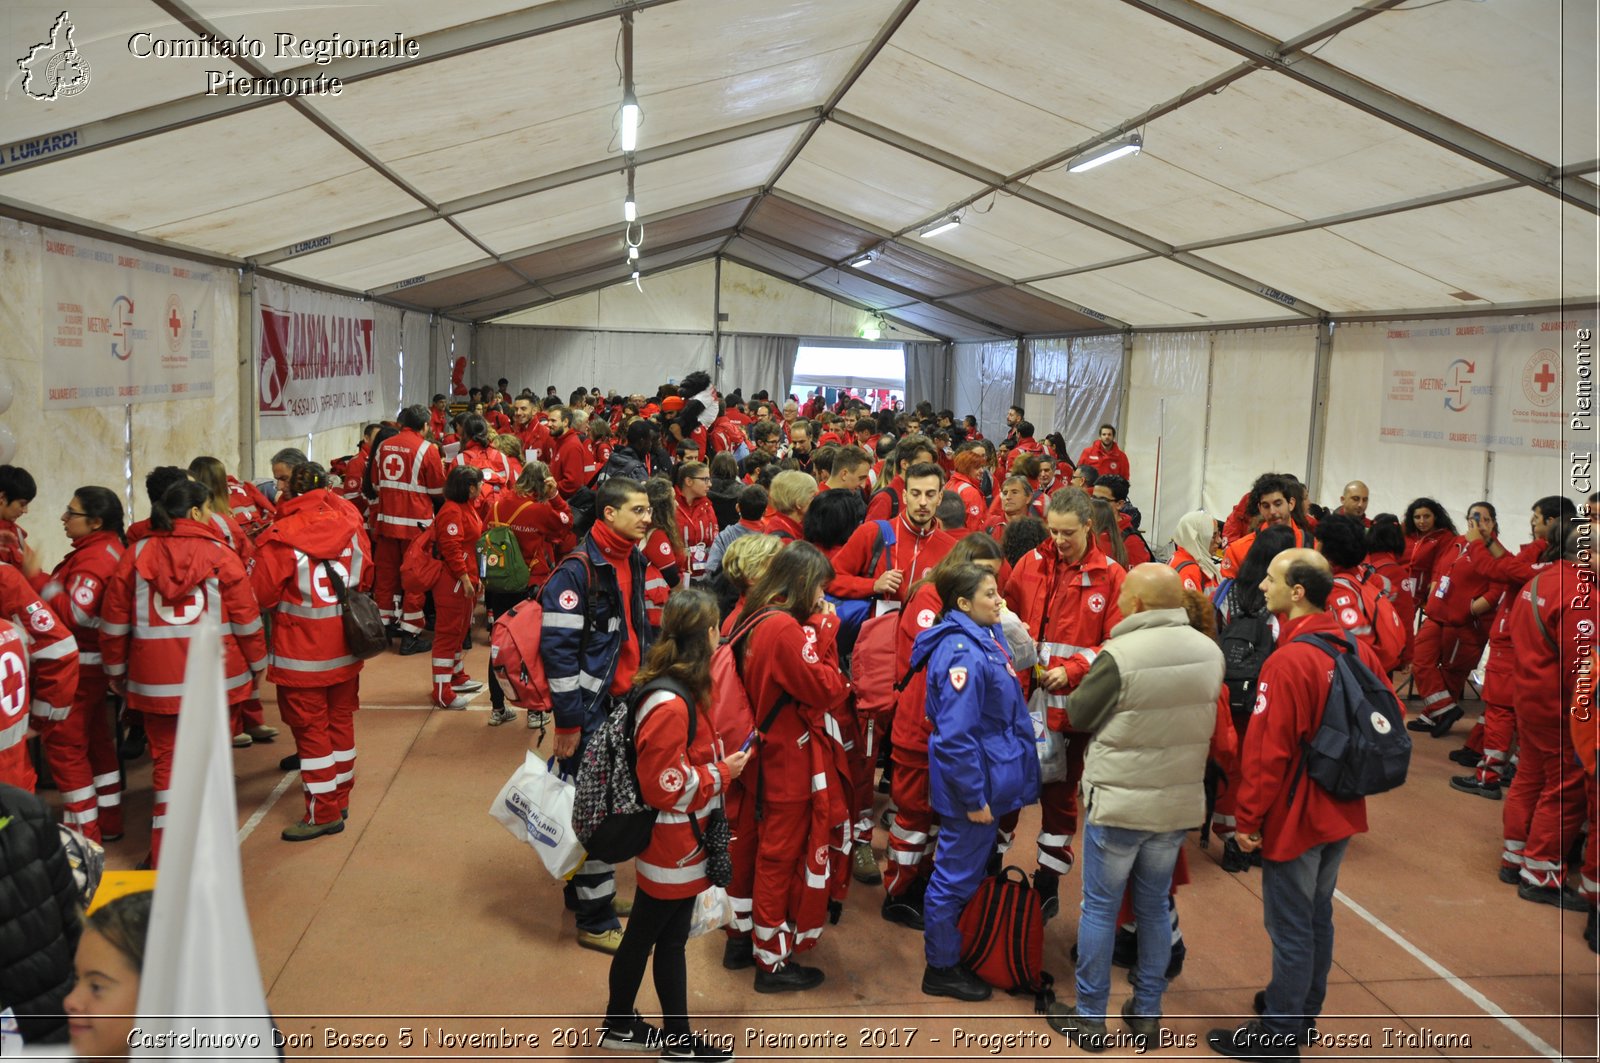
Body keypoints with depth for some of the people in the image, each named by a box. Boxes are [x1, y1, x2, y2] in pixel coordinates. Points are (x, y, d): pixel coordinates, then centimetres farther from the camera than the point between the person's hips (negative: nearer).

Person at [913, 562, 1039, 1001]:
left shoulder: (986, 637, 5)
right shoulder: (962, 653, -26)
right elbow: (955, 736, -27)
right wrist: (973, 798, -22)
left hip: (990, 779, 10)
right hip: (972, 785, -10)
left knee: (972, 870, 24)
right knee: (957, 877, 5)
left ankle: (958, 952, 41)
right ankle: (941, 969, 21)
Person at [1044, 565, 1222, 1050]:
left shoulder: (1120, 655, -21)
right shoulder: (1209, 652, -3)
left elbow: (1079, 716, -7)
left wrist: (1076, 690, 12)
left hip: (1117, 802, -5)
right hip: (1179, 804, 5)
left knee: (1099, 909, 9)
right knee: (1155, 908, 18)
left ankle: (1089, 1017, 18)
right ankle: (1146, 1014, 28)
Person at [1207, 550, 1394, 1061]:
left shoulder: (1288, 661, -24)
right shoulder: (1357, 650, -1)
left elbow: (1267, 752, -23)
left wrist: (1248, 819, -12)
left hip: (1295, 817, -8)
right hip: (1342, 812, 8)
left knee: (1289, 927, 4)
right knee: (1317, 917, 21)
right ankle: (1303, 1011, 37)